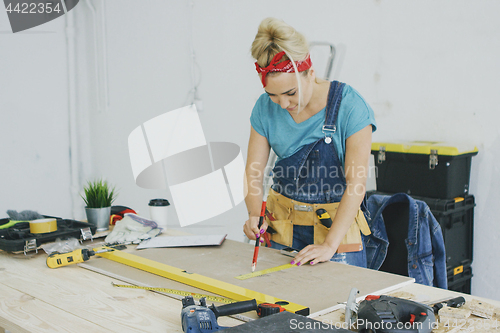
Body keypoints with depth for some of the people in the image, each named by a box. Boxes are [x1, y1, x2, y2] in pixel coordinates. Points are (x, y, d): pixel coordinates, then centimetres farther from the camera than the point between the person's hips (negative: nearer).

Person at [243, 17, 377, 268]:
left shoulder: (349, 106, -18)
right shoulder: (266, 108, -6)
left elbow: (356, 182, -19)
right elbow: (253, 172, -1)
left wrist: (330, 244, -26)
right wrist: (254, 215, -22)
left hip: (337, 224, -3)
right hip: (281, 224, 3)